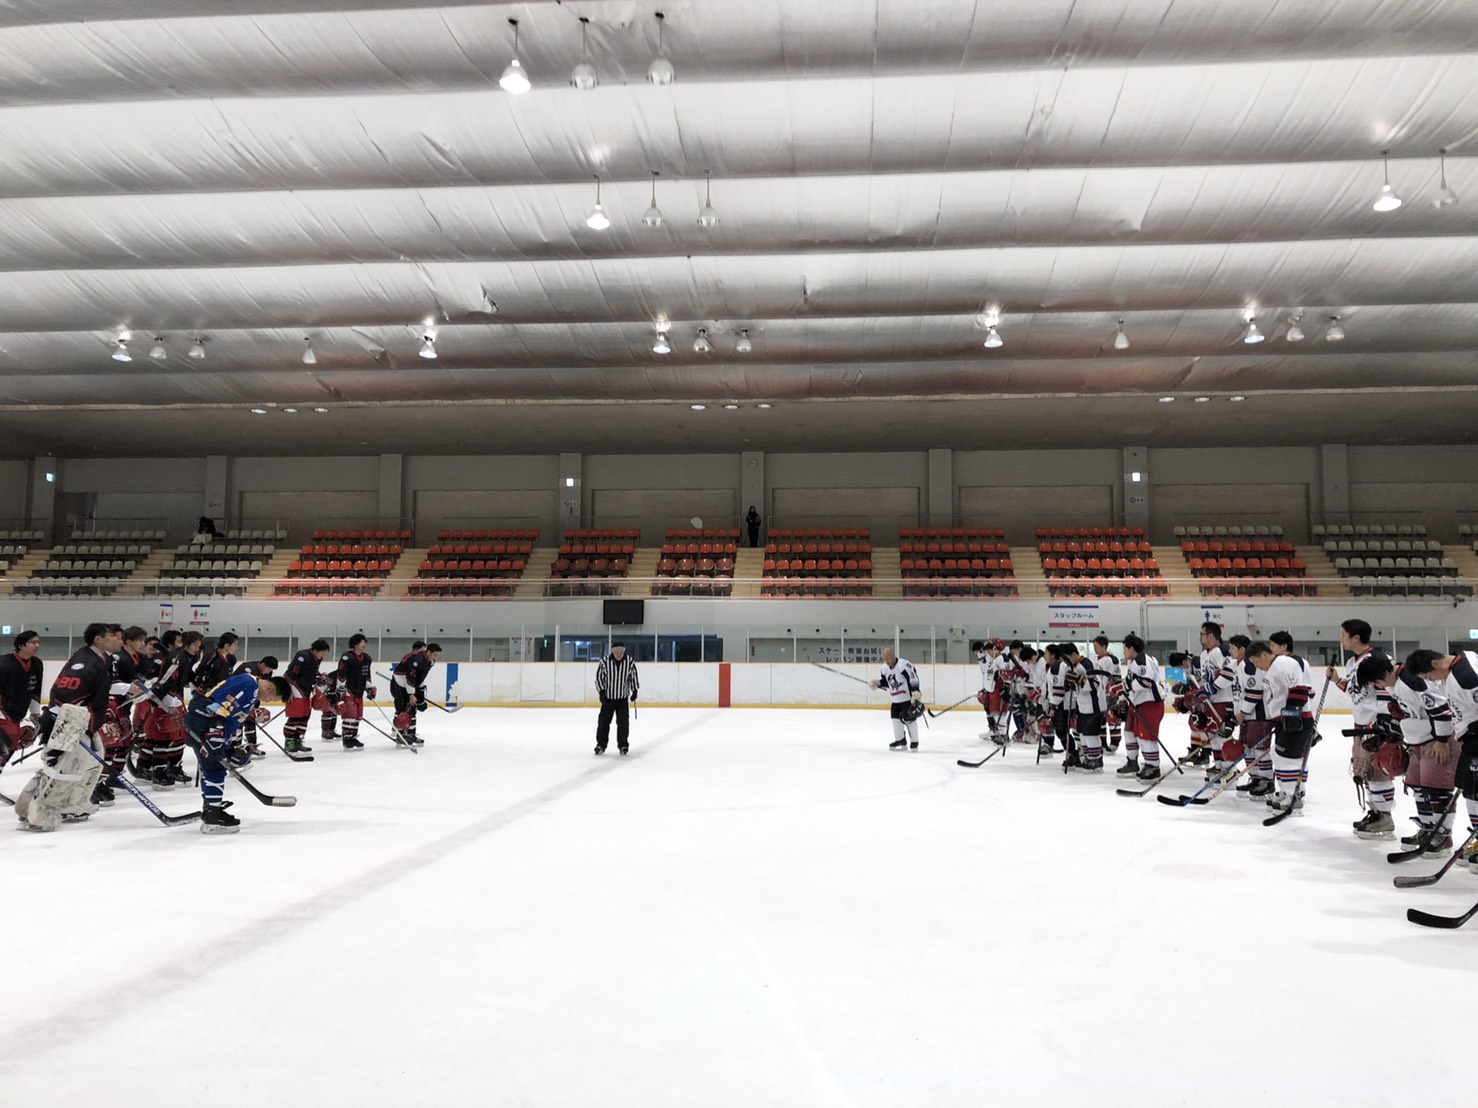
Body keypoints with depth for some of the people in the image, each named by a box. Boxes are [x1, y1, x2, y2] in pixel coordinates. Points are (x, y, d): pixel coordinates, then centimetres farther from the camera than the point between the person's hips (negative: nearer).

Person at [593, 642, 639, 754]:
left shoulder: (630, 662, -8)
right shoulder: (604, 661, -13)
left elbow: (634, 677, 5)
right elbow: (599, 677, -5)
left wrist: (635, 691, 0)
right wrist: (601, 692, -11)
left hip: (623, 698, 1)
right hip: (608, 698, -1)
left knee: (623, 722, -1)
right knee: (603, 721, 0)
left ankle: (623, 745, 12)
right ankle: (601, 745, 11)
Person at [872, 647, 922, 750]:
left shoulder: (904, 665, -24)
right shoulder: (885, 668, 3)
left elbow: (913, 680, -25)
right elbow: (886, 682, 17)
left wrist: (915, 696, -29)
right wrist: (878, 683, -3)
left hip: (909, 697, -8)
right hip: (895, 698, 8)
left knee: (909, 718, -7)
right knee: (895, 716, 9)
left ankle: (914, 742, 6)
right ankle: (900, 740, 22)